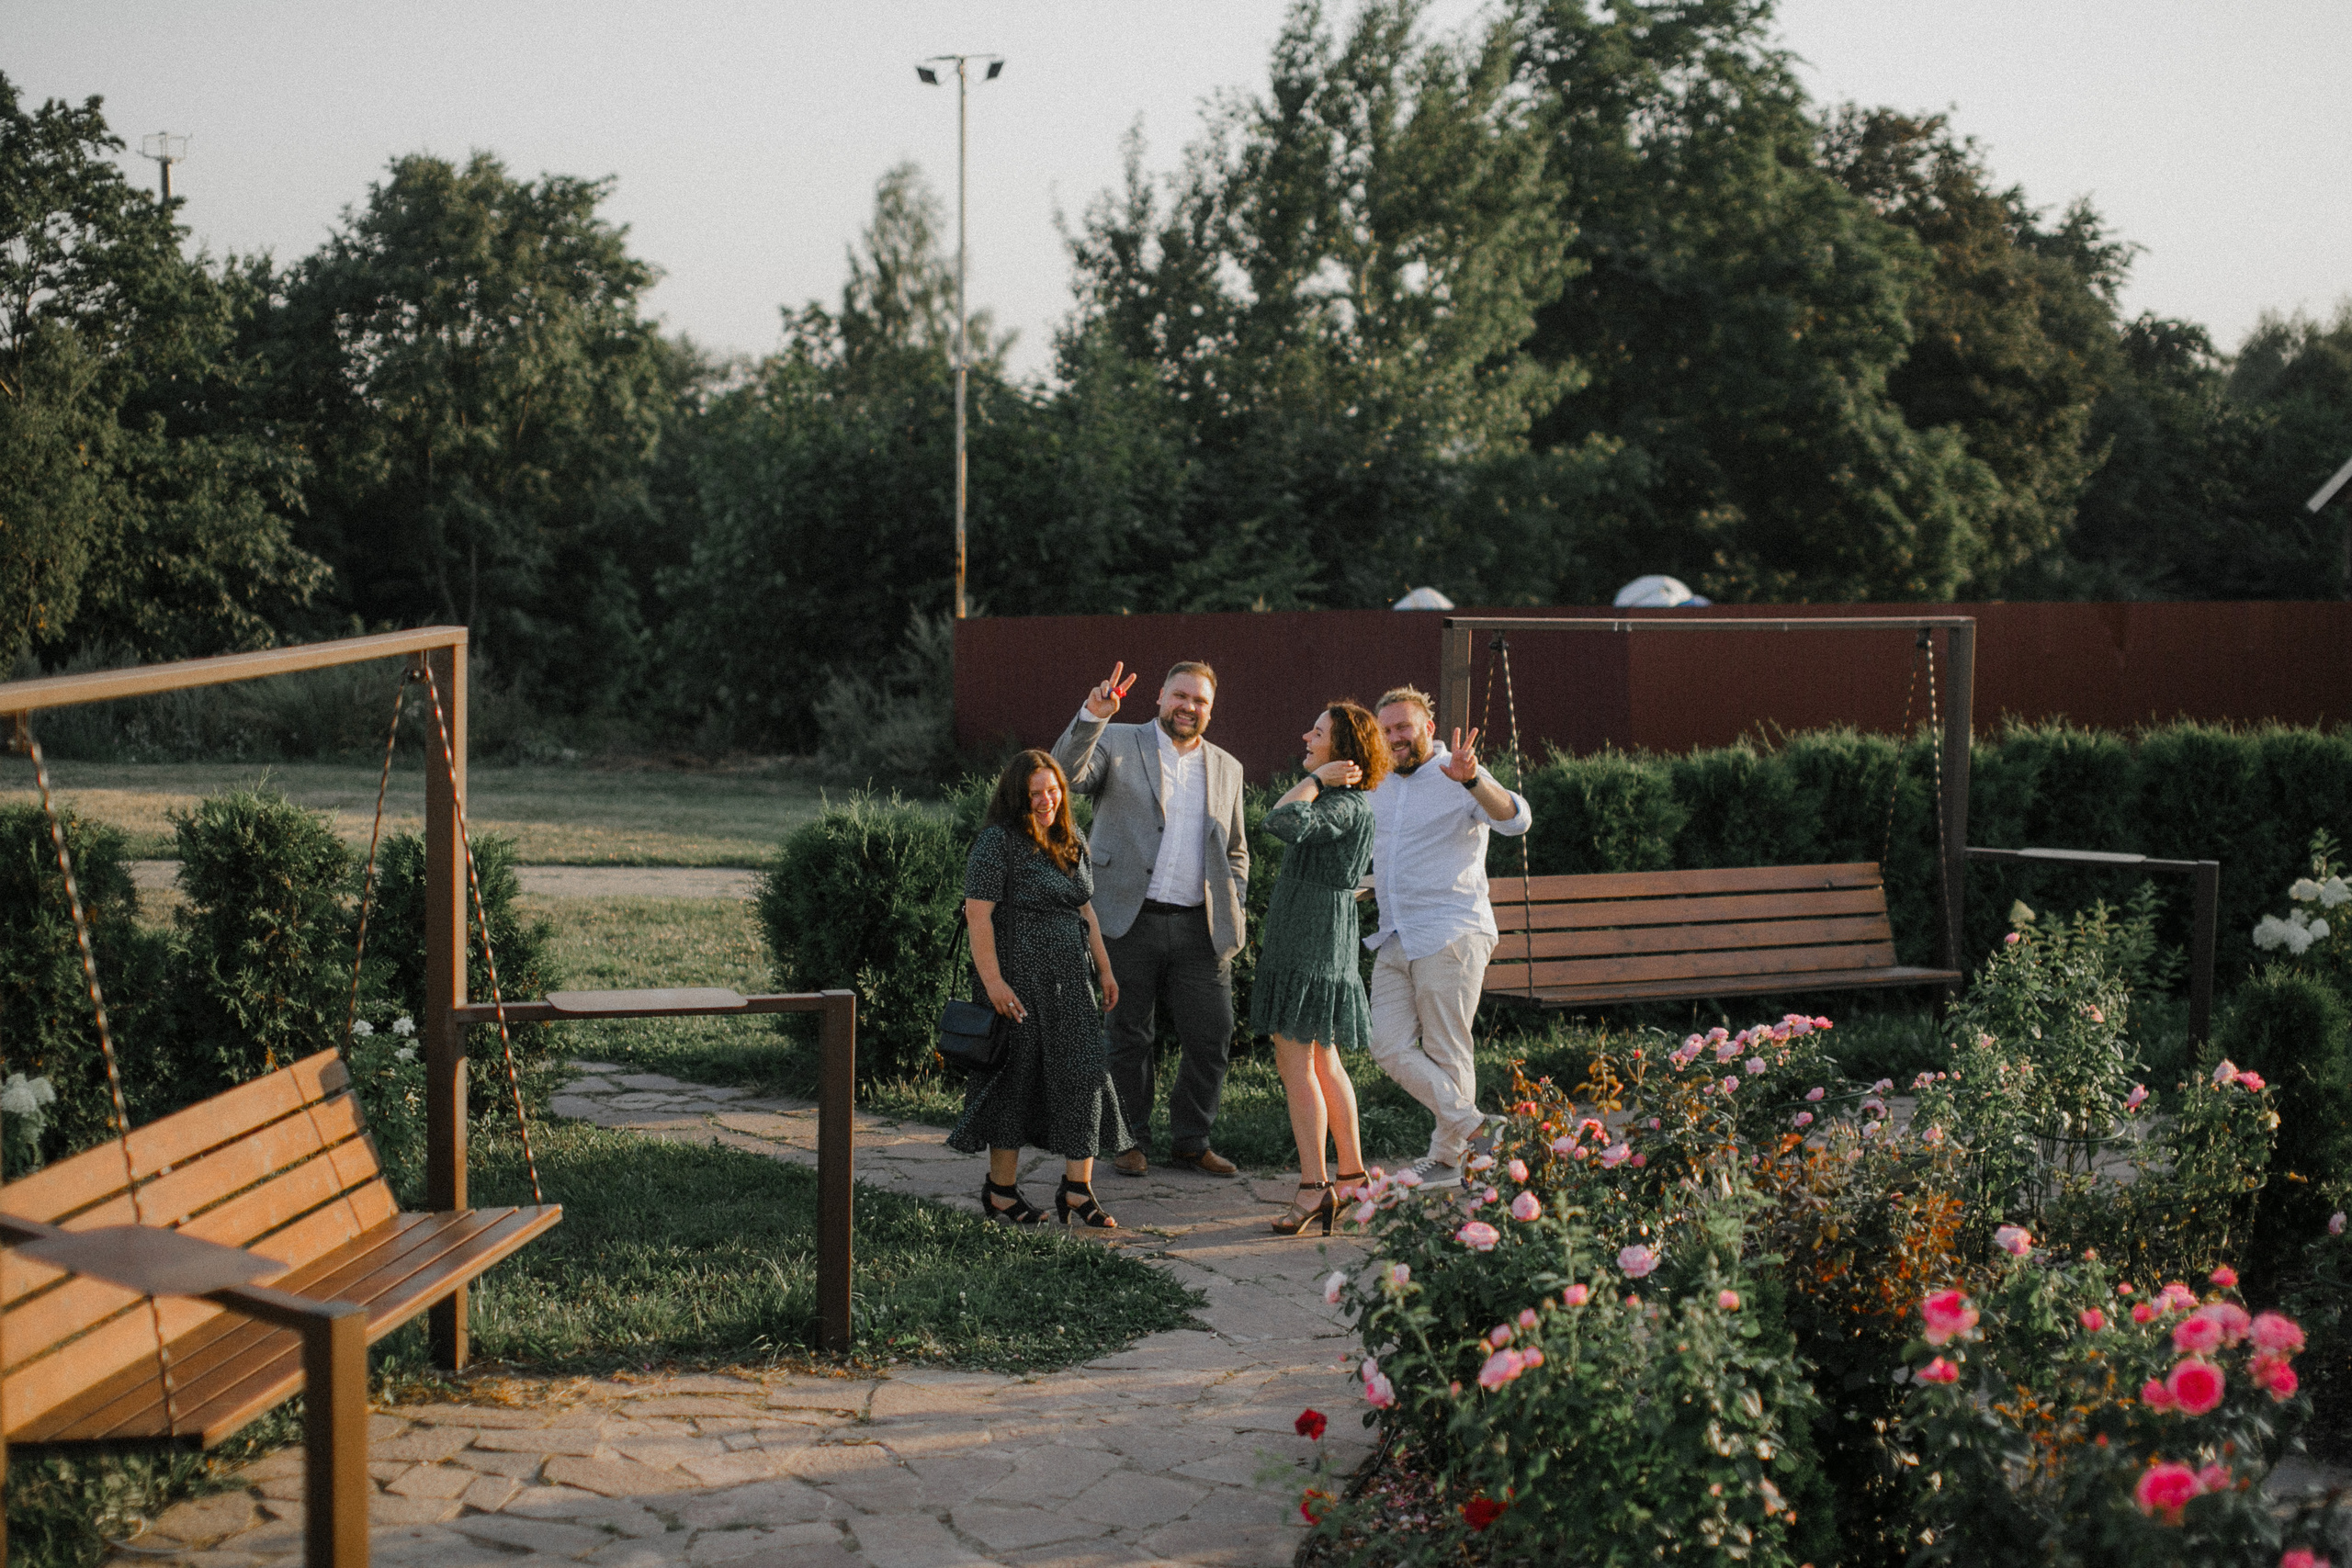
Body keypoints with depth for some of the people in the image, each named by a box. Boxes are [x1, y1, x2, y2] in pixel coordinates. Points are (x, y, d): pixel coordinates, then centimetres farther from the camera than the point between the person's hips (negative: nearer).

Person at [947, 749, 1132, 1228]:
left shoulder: (1072, 843, 14)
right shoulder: (997, 842, -9)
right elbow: (978, 913, -15)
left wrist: (1104, 969, 18)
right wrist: (992, 981, -21)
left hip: (1069, 982, 7)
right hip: (1017, 982, -7)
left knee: (1083, 1073, -1)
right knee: (1017, 1077, 1)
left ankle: (1077, 1190, 3)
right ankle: (1001, 1190, 14)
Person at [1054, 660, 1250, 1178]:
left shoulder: (1226, 768, 16)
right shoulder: (1116, 743, 3)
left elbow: (1236, 851, 23)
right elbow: (1065, 775, -15)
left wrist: (1233, 912, 11)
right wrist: (1092, 716, -27)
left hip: (1200, 928, 3)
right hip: (1131, 920, -3)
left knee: (1211, 1039, 3)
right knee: (1129, 1038, 5)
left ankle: (1191, 1141, 17)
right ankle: (1129, 1141, 17)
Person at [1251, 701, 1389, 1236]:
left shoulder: (1347, 805, -17)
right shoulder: (1335, 799, 15)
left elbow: (1283, 823, -31)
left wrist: (1315, 778, -20)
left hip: (1312, 941, -10)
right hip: (1300, 940, 10)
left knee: (1295, 1059, -8)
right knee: (1322, 1061, 14)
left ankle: (1314, 1187, -8)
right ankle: (1351, 1176, 19)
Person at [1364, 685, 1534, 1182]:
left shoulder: (1458, 780, -5)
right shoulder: (1380, 788, 17)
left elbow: (1516, 820, -24)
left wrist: (1471, 780, -41)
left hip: (1450, 936, -7)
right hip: (1394, 941, 7)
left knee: (1446, 1054, -2)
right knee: (1390, 1048, -4)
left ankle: (1446, 1157, 9)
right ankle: (1473, 1125, 3)